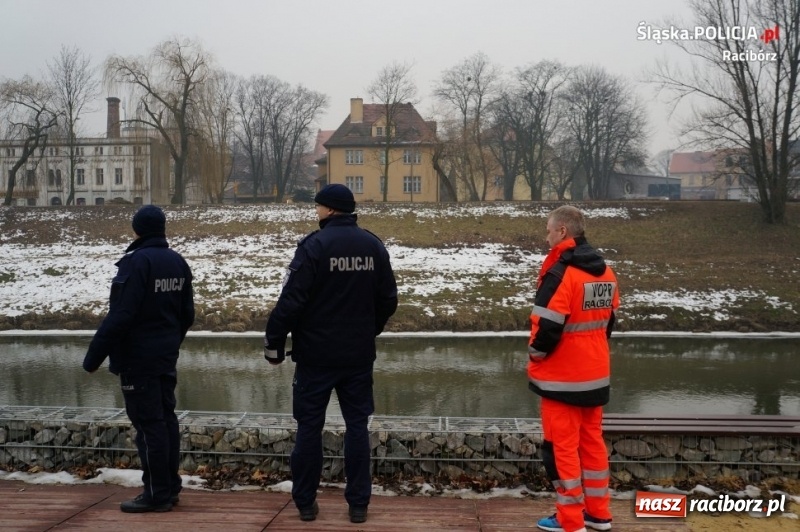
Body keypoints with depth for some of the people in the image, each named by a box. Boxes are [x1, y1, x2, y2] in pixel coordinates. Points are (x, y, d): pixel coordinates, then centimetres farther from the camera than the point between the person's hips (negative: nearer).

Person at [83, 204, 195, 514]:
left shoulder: (136, 262, -17)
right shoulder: (178, 262, 8)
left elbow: (120, 316, -22)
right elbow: (187, 313, 14)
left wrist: (94, 357, -16)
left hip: (138, 357, -8)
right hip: (166, 355, 8)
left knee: (148, 424, -3)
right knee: (166, 418, 13)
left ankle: (157, 494, 3)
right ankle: (170, 487, 20)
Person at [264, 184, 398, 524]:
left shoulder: (314, 244, -12)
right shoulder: (373, 245, 4)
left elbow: (291, 300, -16)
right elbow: (388, 299, 9)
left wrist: (274, 341, -6)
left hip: (316, 353, -4)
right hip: (359, 354, 4)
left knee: (309, 426, 7)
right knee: (357, 425, 9)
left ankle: (305, 502, 14)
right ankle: (358, 503, 12)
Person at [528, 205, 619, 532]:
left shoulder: (560, 274, -20)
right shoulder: (605, 272, 7)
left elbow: (547, 327, -23)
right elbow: (609, 319, 13)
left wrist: (535, 358, -6)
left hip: (562, 376, -8)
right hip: (596, 374, 8)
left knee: (562, 446, 3)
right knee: (592, 441, 17)